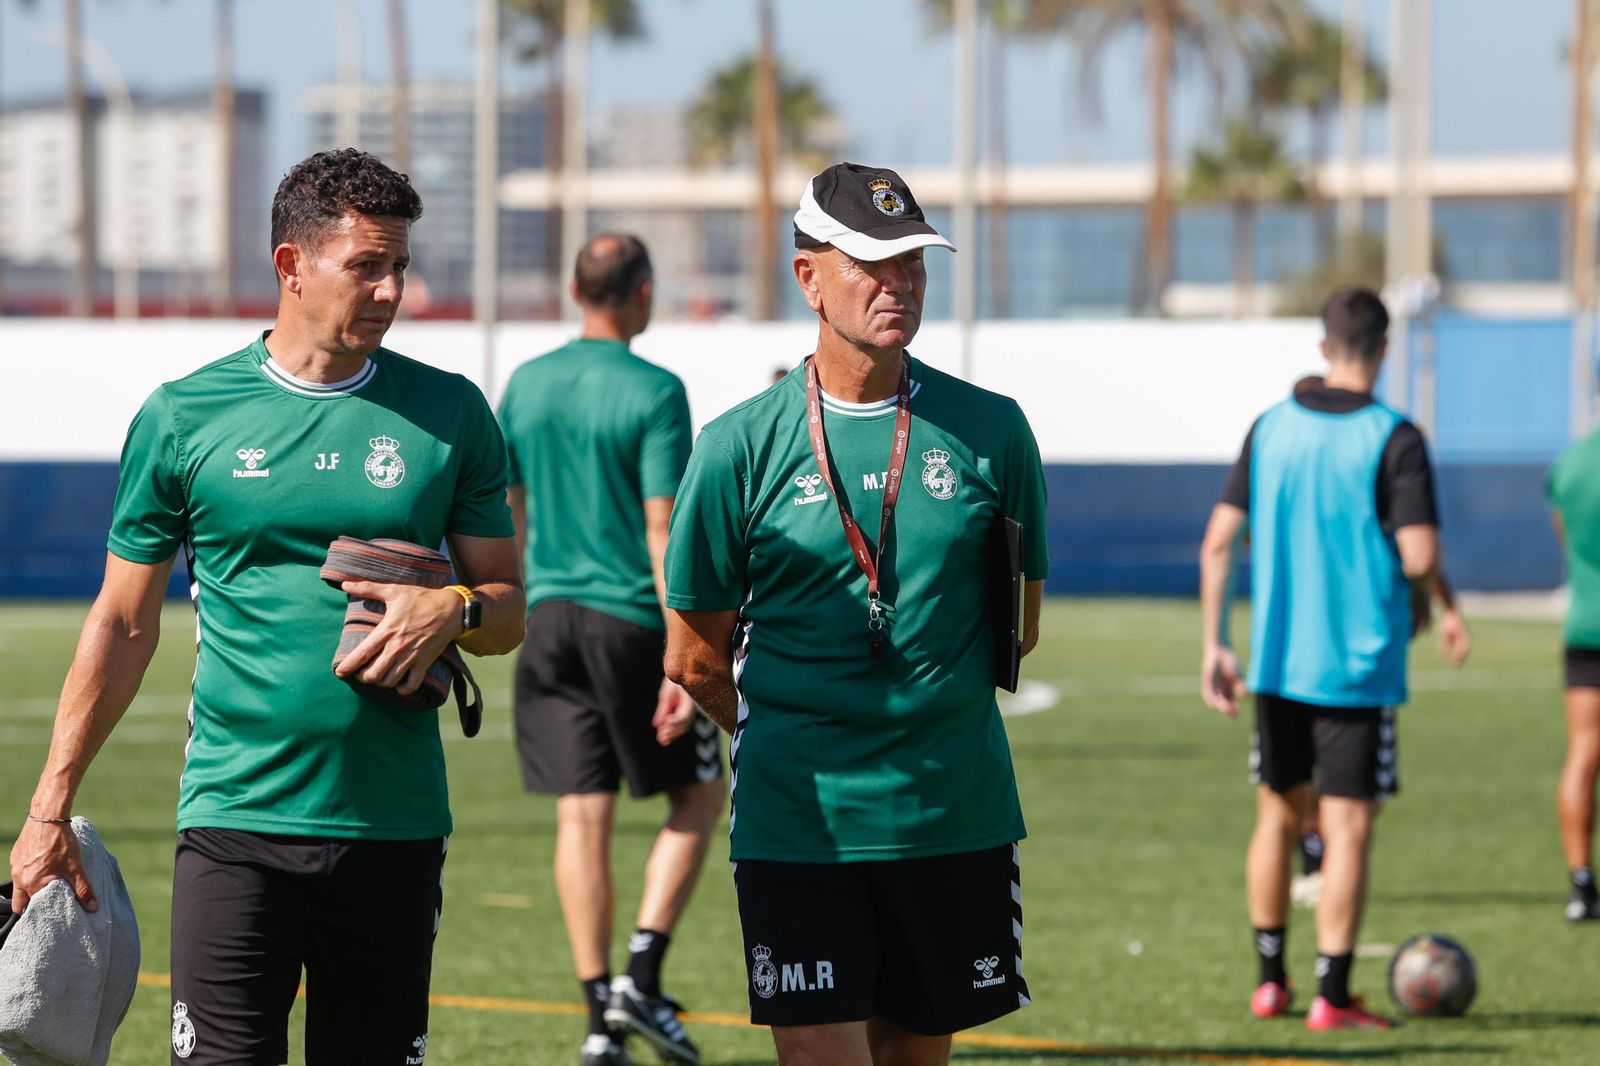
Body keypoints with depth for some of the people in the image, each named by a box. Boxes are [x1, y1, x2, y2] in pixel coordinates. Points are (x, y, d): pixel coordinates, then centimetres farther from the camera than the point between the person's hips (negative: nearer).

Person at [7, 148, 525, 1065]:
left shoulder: (450, 414, 7)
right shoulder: (184, 417, 3)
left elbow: (510, 610, 13)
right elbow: (124, 623, 8)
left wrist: (453, 611, -11)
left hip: (396, 825, 2)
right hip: (237, 818, -2)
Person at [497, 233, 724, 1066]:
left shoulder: (525, 385, 7)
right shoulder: (654, 393, -10)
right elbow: (664, 532, -15)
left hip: (551, 619, 5)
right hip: (631, 619, -5)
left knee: (582, 817, 5)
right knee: (698, 796, 10)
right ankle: (642, 976, -2)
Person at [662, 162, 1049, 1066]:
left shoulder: (989, 431, 2)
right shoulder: (741, 447, -4)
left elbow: (1019, 627, 13)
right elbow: (696, 659, 5)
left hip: (957, 814, 3)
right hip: (798, 823, -2)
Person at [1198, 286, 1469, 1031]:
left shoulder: (1271, 429, 4)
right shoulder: (1393, 439, -11)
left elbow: (1218, 542, 2)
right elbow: (1419, 555, -18)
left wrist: (1213, 646, 7)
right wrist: (1429, 604, 5)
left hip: (1276, 659, 5)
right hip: (1358, 663, -5)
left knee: (1278, 813, 18)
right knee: (1348, 828, -1)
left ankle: (1270, 982, 24)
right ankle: (1332, 998, -2)